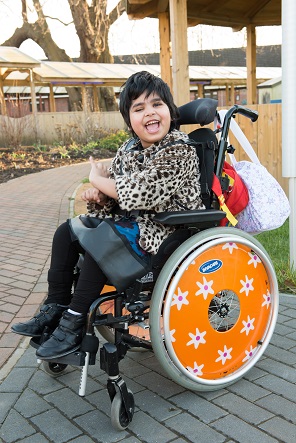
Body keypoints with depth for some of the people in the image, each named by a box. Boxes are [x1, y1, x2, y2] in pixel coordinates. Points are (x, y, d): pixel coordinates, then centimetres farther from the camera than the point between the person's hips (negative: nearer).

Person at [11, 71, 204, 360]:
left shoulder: (179, 150, -18)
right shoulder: (128, 149, 6)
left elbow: (141, 194, -27)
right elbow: (113, 196, 13)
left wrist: (99, 180, -12)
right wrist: (97, 195, -12)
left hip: (166, 231, -9)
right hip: (132, 224, 9)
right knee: (67, 232, 6)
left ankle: (74, 324, -19)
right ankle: (55, 309, 8)